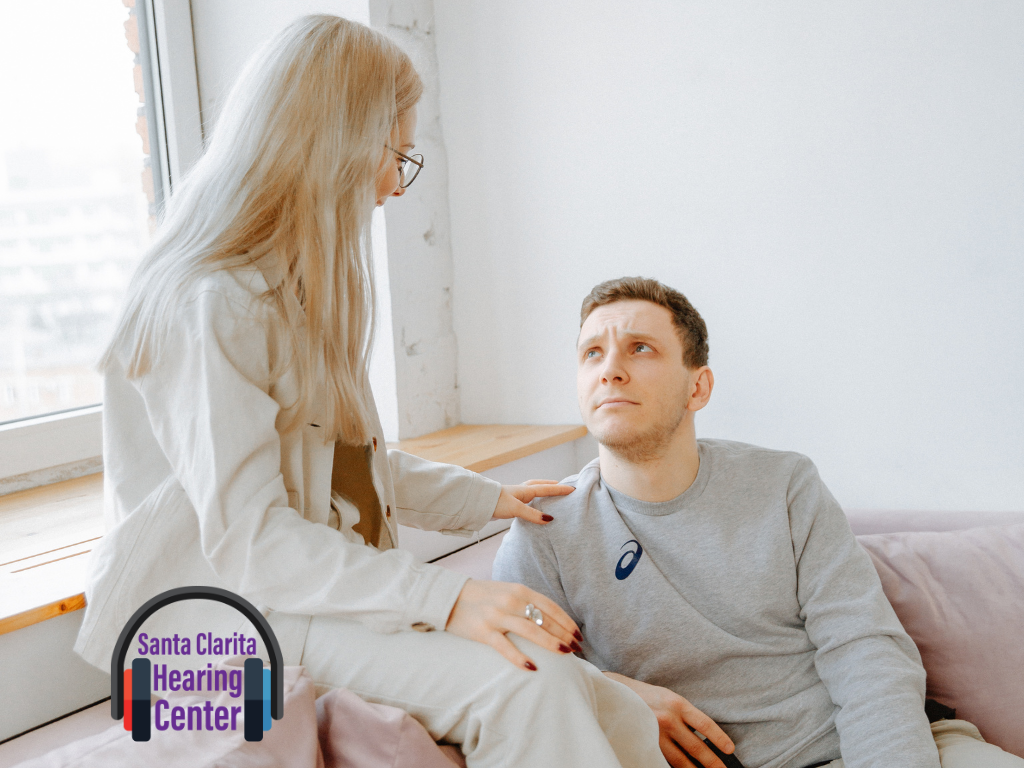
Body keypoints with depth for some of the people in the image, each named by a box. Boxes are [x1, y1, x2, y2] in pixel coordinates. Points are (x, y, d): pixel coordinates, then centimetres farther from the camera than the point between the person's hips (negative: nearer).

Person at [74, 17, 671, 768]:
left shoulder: (301, 291, 16)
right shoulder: (212, 304, -16)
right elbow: (245, 537, -23)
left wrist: (486, 497, 23)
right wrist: (444, 598, -30)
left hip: (335, 587, 8)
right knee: (525, 687, -30)